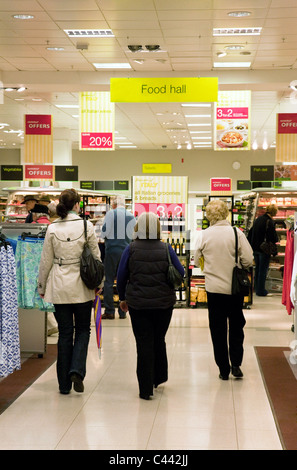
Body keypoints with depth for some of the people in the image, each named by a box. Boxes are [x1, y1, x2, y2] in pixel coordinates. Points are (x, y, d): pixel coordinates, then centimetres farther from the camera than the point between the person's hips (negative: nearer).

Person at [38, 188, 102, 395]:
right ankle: (77, 370, -7)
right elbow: (96, 257, -1)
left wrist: (42, 286, 14)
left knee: (65, 333, 9)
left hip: (59, 287, 2)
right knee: (83, 330, 13)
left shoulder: (52, 228, -2)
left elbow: (46, 260, 3)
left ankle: (64, 383, 13)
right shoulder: (86, 226, -6)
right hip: (82, 286, -2)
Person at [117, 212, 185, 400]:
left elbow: (121, 276, -1)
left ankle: (146, 388, 3)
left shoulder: (131, 249, -5)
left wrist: (123, 298, 11)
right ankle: (159, 377, 34)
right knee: (159, 340, 19)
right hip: (164, 302, 1)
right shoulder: (165, 248, -5)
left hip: (138, 303, -1)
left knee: (144, 343, 3)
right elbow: (180, 273, -4)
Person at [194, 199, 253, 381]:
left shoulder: (203, 235, -7)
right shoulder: (236, 233, -10)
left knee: (218, 329, 10)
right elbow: (248, 261, -10)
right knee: (236, 326, 17)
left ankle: (223, 369, 14)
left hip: (214, 288, 0)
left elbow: (196, 262, 2)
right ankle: (236, 364, 10)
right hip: (235, 288, 0)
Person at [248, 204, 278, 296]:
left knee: (257, 268, 18)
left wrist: (250, 245, 21)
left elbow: (250, 233, 13)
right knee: (263, 270, 2)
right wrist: (276, 239, 4)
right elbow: (274, 239, -19)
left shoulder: (258, 219, 5)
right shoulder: (269, 222, -19)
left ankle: (257, 288, 28)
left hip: (255, 248, 7)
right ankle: (261, 291, 6)